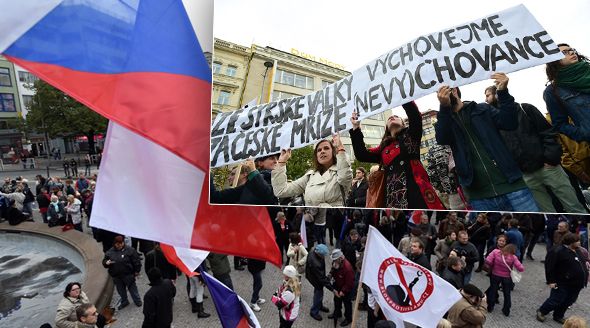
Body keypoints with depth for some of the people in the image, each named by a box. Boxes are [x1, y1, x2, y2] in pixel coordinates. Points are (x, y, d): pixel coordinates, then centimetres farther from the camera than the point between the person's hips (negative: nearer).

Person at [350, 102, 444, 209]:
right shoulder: (384, 147, 25)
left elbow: (415, 115, 0)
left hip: (416, 192, -3)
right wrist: (356, 127, 14)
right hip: (393, 198, 3)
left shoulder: (410, 135, 17)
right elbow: (361, 155, 14)